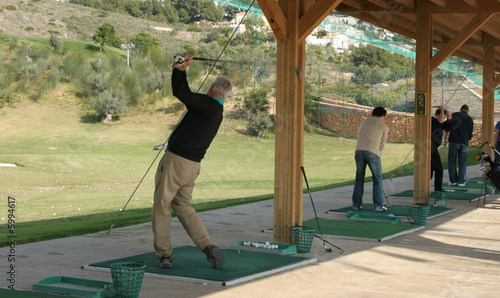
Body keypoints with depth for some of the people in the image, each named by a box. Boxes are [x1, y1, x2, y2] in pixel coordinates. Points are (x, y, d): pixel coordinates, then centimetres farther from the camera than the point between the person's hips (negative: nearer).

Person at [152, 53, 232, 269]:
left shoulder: (207, 104, -12)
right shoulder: (217, 112, 13)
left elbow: (180, 92, -20)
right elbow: (189, 96, 24)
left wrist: (180, 69, -7)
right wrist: (181, 71, 25)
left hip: (175, 160, -8)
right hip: (193, 165, 8)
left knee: (161, 207, 4)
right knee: (183, 206, 18)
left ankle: (164, 255, 7)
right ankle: (208, 247, 3)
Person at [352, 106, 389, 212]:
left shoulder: (364, 122, 22)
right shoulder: (384, 127, 9)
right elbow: (382, 144, 14)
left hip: (359, 150, 4)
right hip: (372, 152, -4)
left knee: (359, 178, 13)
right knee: (377, 179, 7)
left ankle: (356, 204, 13)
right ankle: (378, 205, 5)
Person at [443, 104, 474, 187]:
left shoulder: (454, 115, 1)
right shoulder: (470, 119, 10)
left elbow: (447, 127, -2)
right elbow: (470, 133, 14)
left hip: (454, 141, -2)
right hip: (464, 143, 2)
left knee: (452, 161, 4)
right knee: (462, 162, 7)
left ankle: (453, 180, 1)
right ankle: (461, 181, 2)